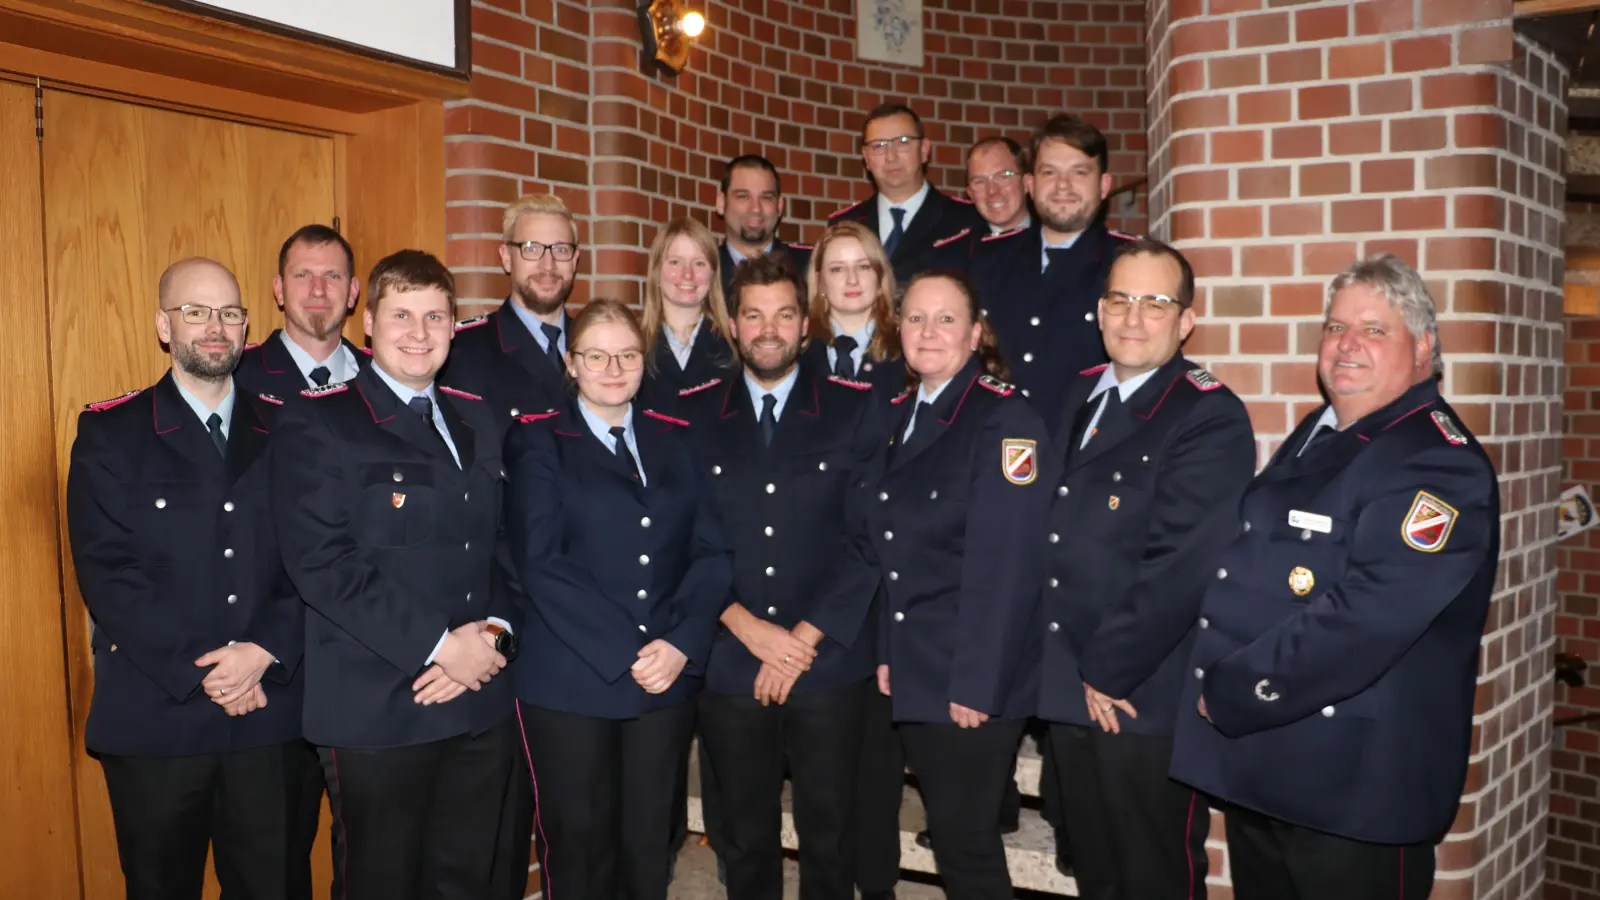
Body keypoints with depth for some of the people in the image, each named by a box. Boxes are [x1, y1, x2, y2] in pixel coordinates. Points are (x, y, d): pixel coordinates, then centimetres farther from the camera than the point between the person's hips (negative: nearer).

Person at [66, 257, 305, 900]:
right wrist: (200, 673, -14)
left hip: (269, 717, 2)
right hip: (156, 719, -1)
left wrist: (265, 651, -14)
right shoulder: (109, 434, 0)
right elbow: (107, 573, -8)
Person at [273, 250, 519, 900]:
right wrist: (438, 645, -17)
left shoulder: (478, 423, 14)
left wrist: (493, 632, -6)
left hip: (479, 701, 6)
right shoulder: (317, 423, -5)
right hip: (376, 711, -5)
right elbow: (323, 564, -15)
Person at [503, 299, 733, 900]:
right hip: (571, 682, -3)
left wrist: (682, 643, -12)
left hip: (668, 678, 3)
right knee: (580, 844, 7)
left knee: (650, 845, 12)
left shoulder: (675, 442, 11)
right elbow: (543, 564, -11)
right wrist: (626, 653, -16)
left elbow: (711, 553, 4)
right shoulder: (537, 443, 0)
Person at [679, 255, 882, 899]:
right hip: (729, 667, 1)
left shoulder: (856, 411, 1)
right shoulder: (696, 419, 6)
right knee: (745, 842, 13)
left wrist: (804, 638, -9)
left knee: (828, 839, 10)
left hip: (828, 665, -1)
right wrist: (749, 628, -10)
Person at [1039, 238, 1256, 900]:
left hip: (1146, 697, -7)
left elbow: (1180, 567, -21)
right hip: (1069, 693, 7)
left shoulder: (1211, 417, -13)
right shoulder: (1079, 397, 11)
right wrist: (1070, 673, 6)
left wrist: (1108, 673, -16)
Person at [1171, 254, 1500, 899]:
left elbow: (1359, 621, -26)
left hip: (1355, 787, -8)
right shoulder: (1319, 434, 12)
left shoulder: (1440, 463, -16)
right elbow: (1250, 568, 20)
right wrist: (1219, 685, 5)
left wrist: (1227, 695, -18)